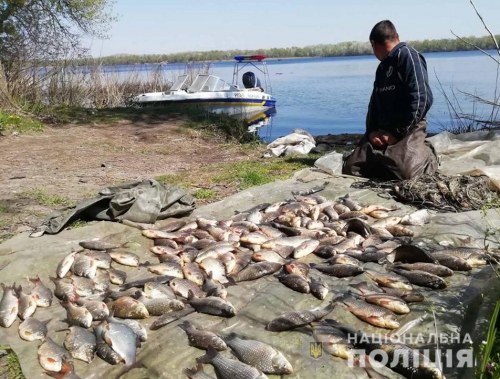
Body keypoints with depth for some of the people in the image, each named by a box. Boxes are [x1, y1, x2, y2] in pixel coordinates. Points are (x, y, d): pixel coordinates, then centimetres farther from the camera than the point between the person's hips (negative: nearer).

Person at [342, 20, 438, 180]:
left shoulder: (407, 55, -7)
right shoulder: (382, 67, 19)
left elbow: (421, 100, -17)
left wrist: (397, 133, -15)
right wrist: (371, 131, -4)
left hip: (407, 130, -7)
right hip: (381, 130, 7)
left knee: (404, 170, -30)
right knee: (350, 168, -5)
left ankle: (427, 156, 4)